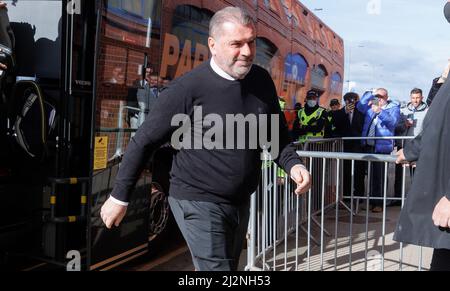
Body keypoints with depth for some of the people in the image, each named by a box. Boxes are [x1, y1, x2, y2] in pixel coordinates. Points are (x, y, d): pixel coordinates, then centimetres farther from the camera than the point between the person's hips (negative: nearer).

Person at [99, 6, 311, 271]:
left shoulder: (262, 81, 0)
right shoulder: (188, 88, -17)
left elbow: (276, 134, 13)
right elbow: (145, 141, -10)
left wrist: (293, 164, -8)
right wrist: (120, 197, -5)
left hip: (241, 203, 7)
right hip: (199, 203, -7)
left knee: (230, 266, 21)